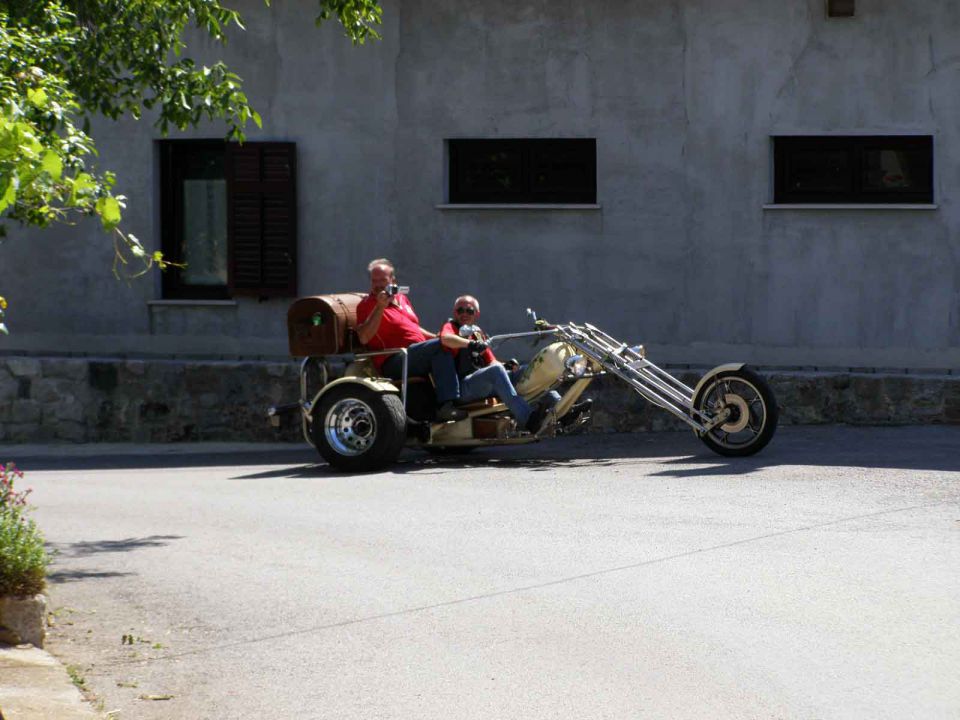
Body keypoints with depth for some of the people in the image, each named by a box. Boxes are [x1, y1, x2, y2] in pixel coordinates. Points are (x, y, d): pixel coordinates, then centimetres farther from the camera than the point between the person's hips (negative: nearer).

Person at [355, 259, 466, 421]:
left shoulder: (402, 299, 24)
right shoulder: (367, 305, 1)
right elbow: (364, 338, -15)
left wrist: (437, 337, 18)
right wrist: (380, 307, -19)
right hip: (394, 362, -8)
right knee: (439, 346, -28)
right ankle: (446, 405, -37)